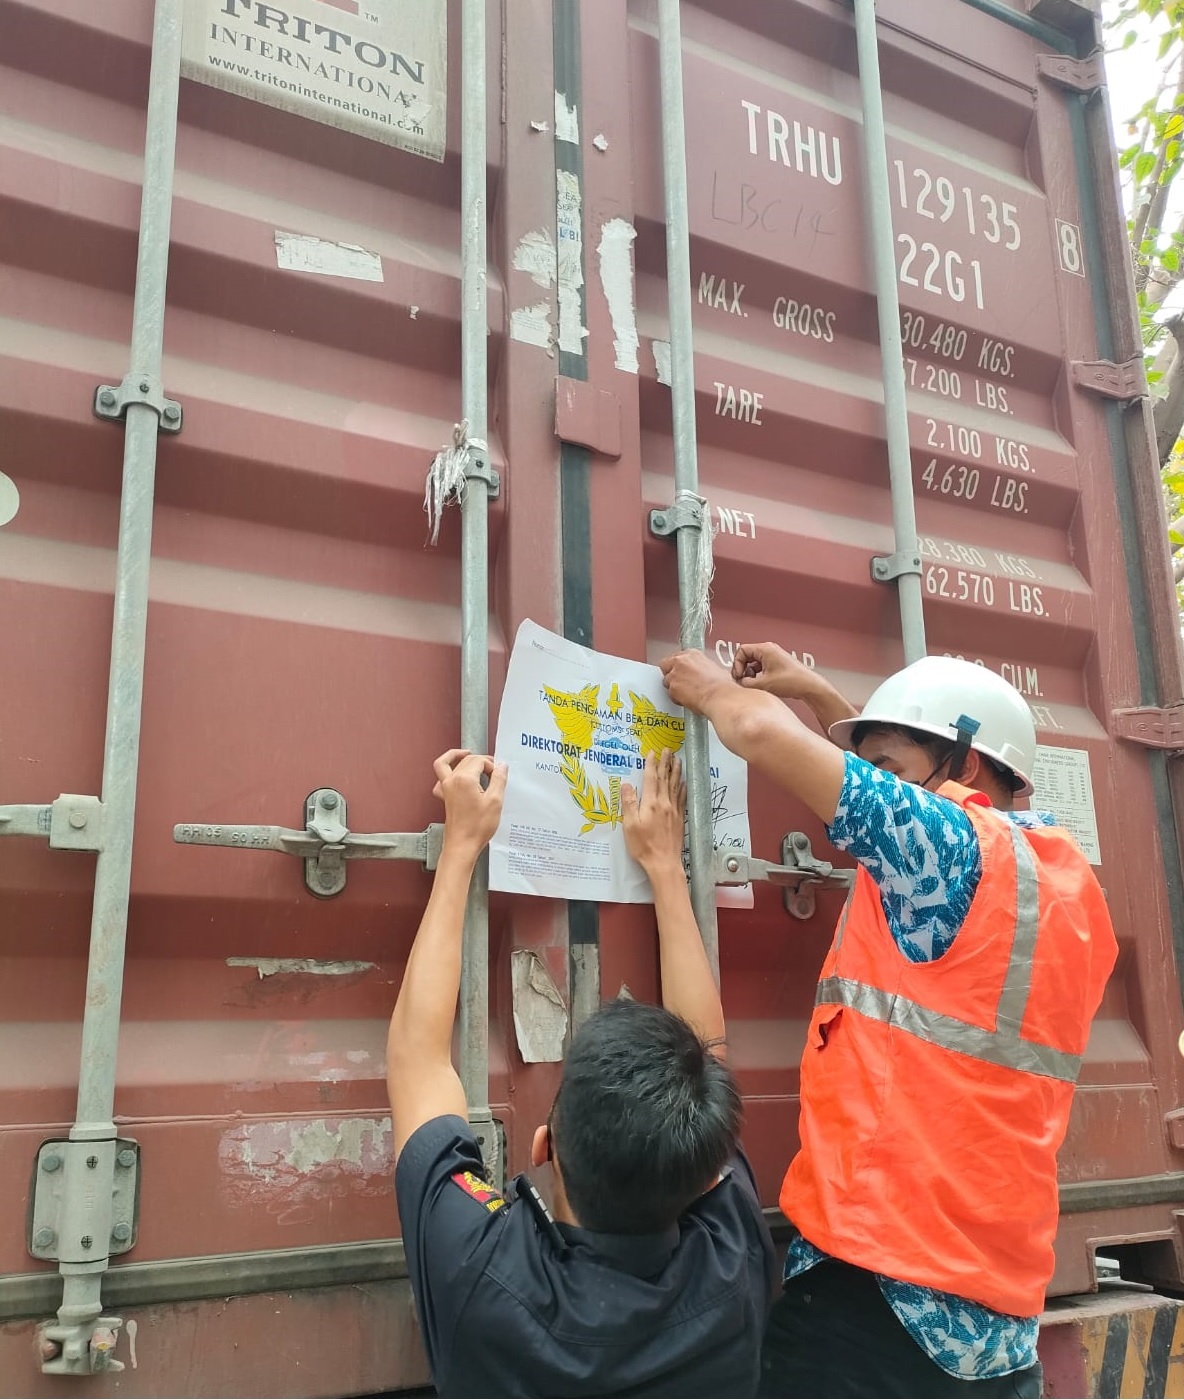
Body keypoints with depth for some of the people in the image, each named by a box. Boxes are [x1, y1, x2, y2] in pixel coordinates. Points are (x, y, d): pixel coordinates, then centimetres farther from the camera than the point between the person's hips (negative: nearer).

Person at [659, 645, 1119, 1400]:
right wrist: (816, 692, 25)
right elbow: (908, 793, 24)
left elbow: (762, 731, -16)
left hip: (883, 1291, -7)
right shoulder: (1067, 877, 8)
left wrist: (709, 686, 4)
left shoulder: (958, 846, -15)